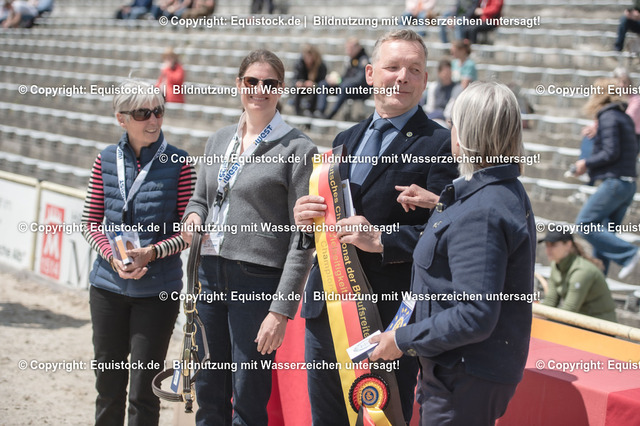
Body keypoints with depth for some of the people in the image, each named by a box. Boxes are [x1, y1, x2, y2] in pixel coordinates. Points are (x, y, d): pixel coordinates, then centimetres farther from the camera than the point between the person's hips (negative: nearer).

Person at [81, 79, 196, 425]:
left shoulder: (178, 163, -6)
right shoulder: (106, 160, 3)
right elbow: (91, 222, 6)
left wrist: (152, 252, -18)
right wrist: (112, 256, -12)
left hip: (157, 290, -3)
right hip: (108, 285, 3)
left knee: (143, 388, 2)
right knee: (108, 383, 14)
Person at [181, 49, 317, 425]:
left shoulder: (298, 149, -6)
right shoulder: (219, 141, 13)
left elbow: (302, 239, -10)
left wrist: (282, 309, -14)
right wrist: (194, 218, 1)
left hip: (259, 281, -6)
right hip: (210, 273, 6)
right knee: (208, 395, 13)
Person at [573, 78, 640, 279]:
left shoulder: (608, 117, -11)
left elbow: (611, 153, -18)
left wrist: (587, 163, -4)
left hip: (614, 182, -10)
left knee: (585, 223, -9)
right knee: (604, 231, 11)